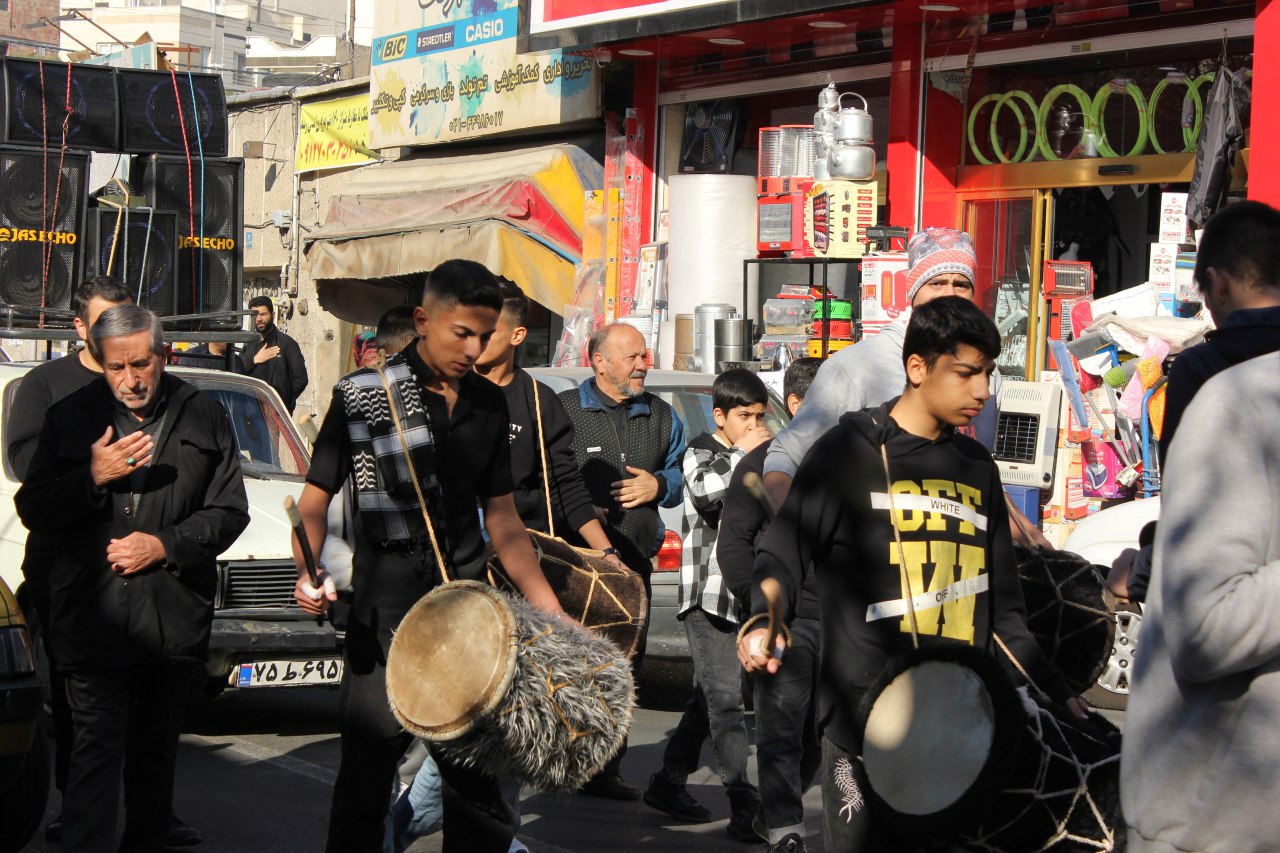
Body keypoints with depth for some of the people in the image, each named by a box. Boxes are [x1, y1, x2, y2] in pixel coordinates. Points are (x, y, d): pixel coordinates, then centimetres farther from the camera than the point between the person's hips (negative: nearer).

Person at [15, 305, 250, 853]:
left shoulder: (204, 418, 6)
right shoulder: (69, 418, 5)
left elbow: (229, 511, 6)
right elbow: (33, 512, 2)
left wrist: (164, 545, -9)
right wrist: (93, 478, -14)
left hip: (174, 619, 2)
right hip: (92, 618, -2)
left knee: (155, 755, 14)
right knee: (96, 752, -9)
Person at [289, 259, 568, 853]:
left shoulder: (488, 404, 11)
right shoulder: (365, 395, -4)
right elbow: (315, 498, -3)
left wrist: (551, 612, 13)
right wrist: (309, 572, -22)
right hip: (385, 622, -4)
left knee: (475, 777, 10)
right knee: (367, 773, 0)